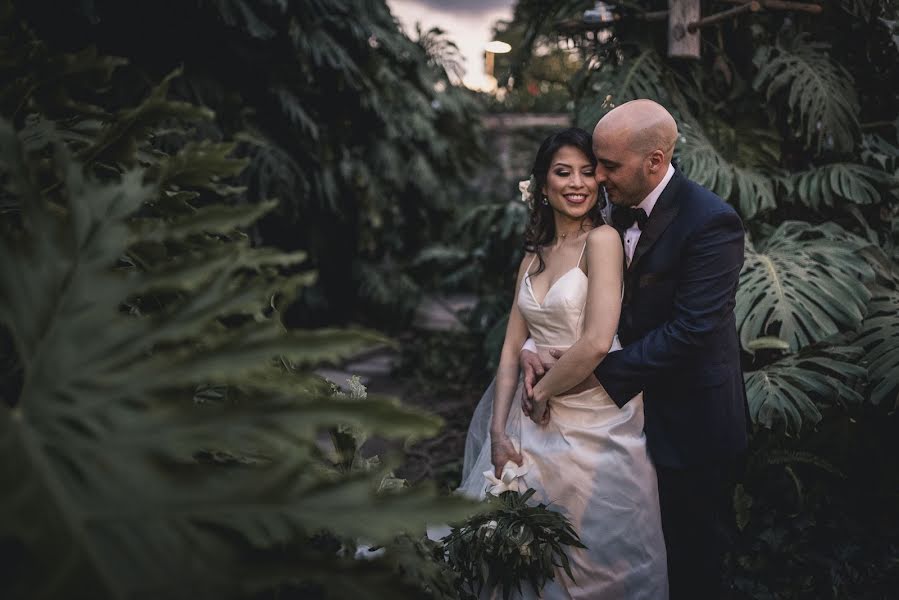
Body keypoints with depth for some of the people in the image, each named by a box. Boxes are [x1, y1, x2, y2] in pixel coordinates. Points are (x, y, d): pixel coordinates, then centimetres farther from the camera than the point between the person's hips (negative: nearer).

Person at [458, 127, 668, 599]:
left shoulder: (603, 240, -11)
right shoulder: (535, 254, 9)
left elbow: (597, 342, -21)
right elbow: (513, 346, 5)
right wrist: (499, 433, -2)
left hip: (595, 422, -6)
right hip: (538, 421, 6)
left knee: (595, 556, 9)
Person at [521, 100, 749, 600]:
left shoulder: (710, 223, -23)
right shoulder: (623, 208, 1)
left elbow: (689, 330, -28)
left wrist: (589, 374, -26)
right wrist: (531, 346, -13)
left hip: (691, 423, -7)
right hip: (637, 403, 7)